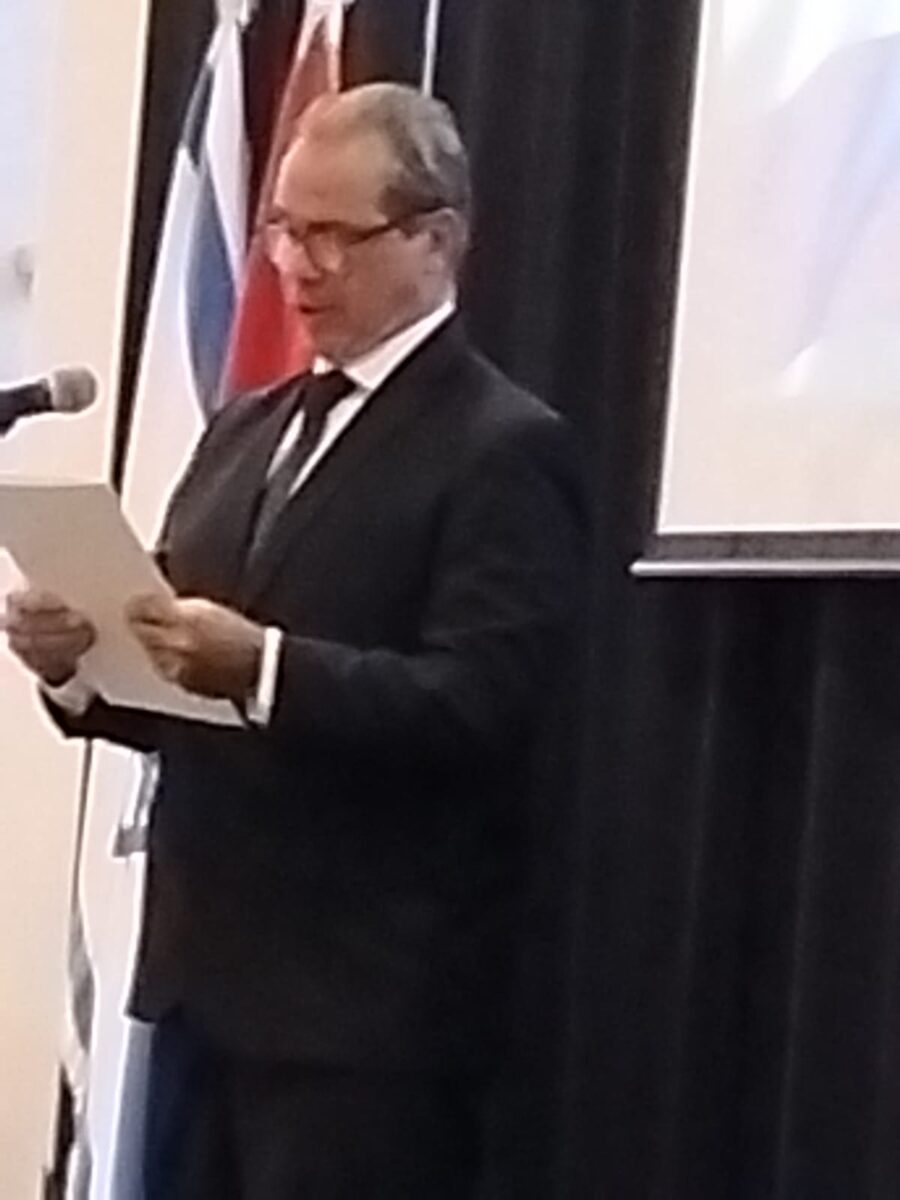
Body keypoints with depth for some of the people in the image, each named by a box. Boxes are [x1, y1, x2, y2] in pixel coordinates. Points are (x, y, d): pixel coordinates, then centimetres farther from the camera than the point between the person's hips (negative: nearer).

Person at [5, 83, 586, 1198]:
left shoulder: (504, 449, -8)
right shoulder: (245, 429, 18)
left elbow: (479, 707, -19)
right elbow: (182, 697, 17)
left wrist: (261, 666, -30)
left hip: (371, 1001, -8)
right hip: (208, 974, 8)